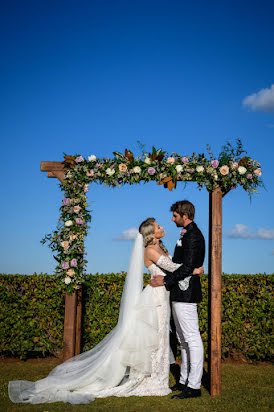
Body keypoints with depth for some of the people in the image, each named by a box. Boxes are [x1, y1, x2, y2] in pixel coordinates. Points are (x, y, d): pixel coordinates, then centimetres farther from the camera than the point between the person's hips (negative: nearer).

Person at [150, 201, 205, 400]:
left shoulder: (193, 236, -15)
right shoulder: (187, 234, 17)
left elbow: (188, 267, -22)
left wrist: (166, 280, -16)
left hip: (186, 294, -11)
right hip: (180, 294, 11)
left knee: (192, 339, -5)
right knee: (183, 339, 15)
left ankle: (194, 386, 1)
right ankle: (185, 381, 24)